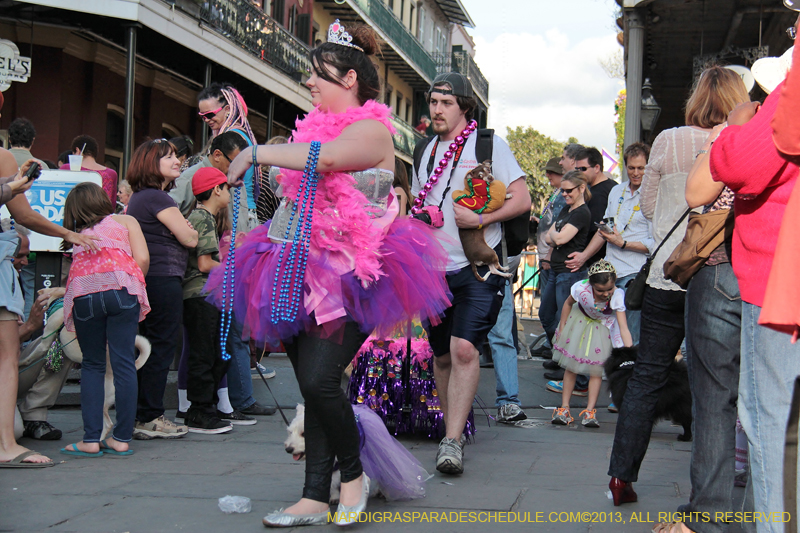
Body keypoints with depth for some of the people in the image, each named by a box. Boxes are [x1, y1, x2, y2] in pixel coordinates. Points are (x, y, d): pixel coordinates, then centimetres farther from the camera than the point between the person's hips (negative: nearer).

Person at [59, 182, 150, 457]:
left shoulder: (77, 236, 29)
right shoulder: (125, 221, 23)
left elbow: (74, 273, 18)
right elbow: (142, 259, 9)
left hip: (83, 295, 2)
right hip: (121, 287, -1)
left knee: (92, 365, 10)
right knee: (123, 362, 1)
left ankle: (91, 440, 4)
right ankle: (121, 438, 0)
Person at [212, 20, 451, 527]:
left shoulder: (371, 129, -7)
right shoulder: (318, 126, 17)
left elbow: (325, 157, -27)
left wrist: (256, 153, -19)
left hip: (351, 274, -8)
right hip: (308, 271, 8)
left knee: (320, 379, -17)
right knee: (311, 385, 6)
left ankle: (354, 474, 6)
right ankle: (315, 497, 12)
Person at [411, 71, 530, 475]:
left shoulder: (490, 145, -1)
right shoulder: (426, 150, 15)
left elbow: (522, 201, -6)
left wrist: (479, 219, -18)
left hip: (478, 267, -5)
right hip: (434, 270, 5)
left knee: (464, 348, -19)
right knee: (442, 355, 11)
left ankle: (453, 441, -18)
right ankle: (450, 423, 30)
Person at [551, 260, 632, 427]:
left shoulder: (617, 296, -34)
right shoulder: (581, 289, -33)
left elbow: (623, 328, -35)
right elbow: (568, 303, -9)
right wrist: (561, 329, -7)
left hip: (603, 327, -1)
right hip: (580, 321, 1)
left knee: (596, 369, -4)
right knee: (571, 365, 3)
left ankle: (590, 411, 3)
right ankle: (564, 408, 12)